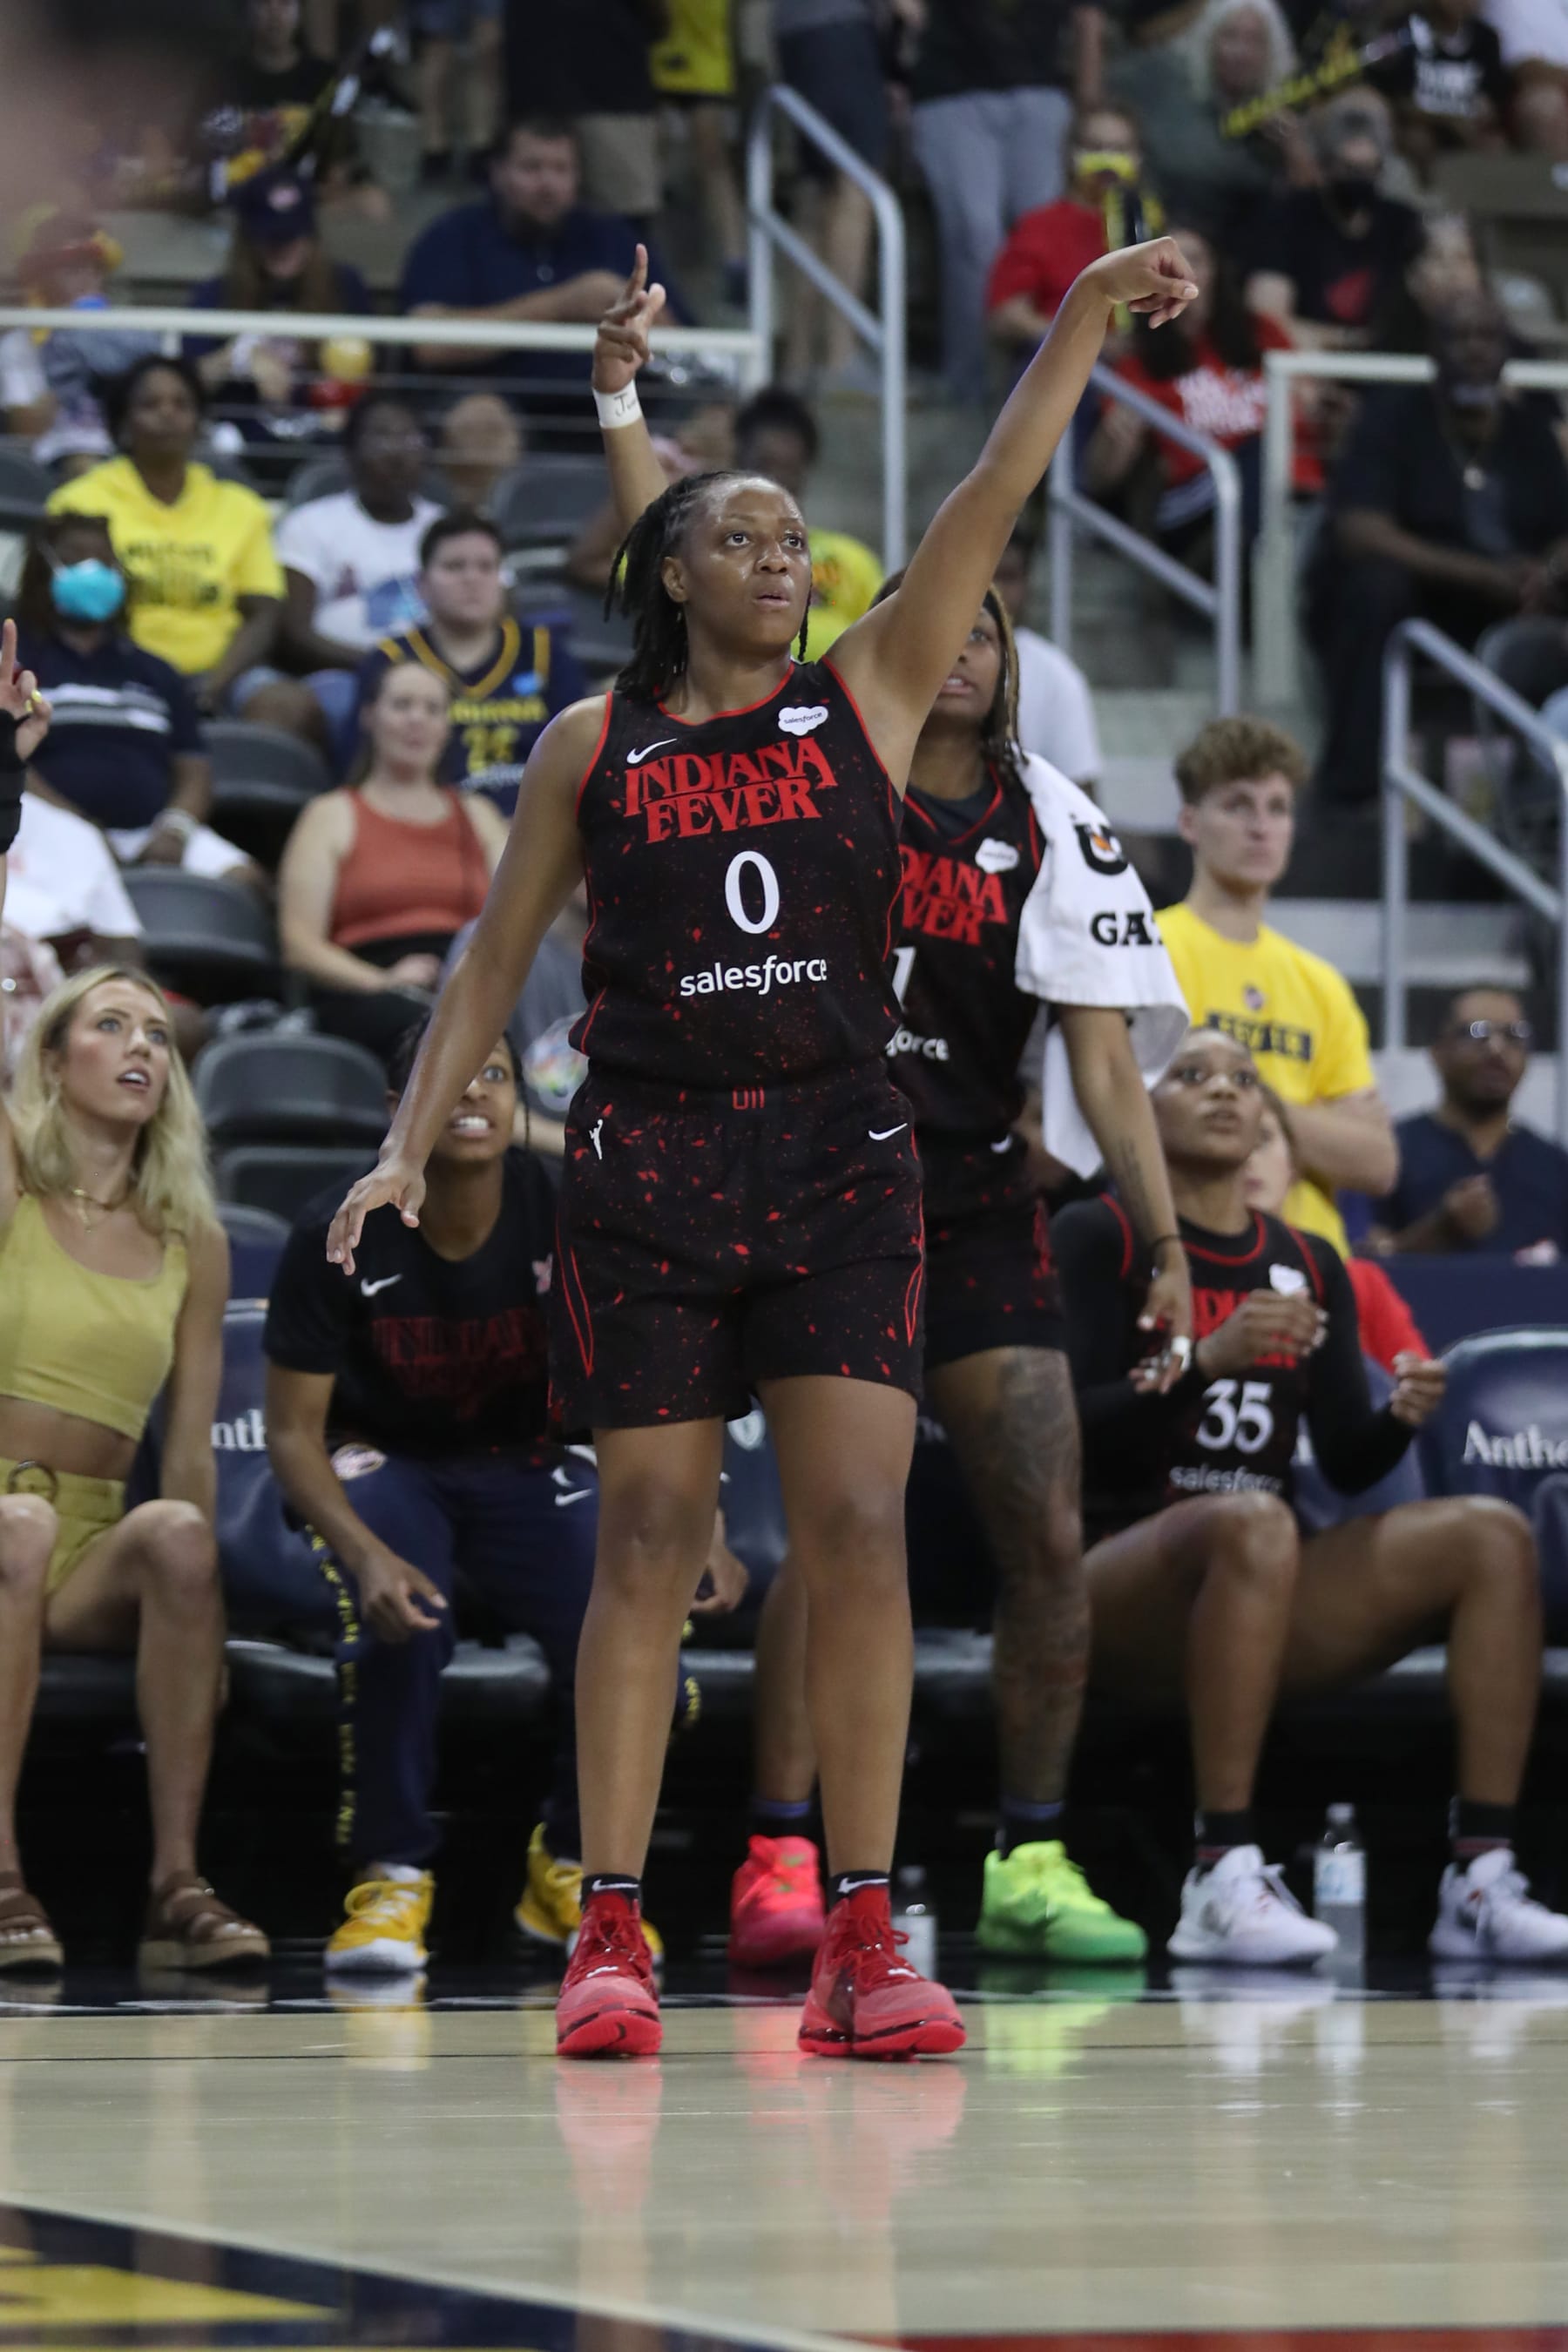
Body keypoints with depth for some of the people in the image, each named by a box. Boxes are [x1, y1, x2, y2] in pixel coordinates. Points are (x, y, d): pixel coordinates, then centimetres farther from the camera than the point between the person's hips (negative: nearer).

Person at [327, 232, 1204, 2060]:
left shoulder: (869, 694, 7)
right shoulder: (592, 744, 6)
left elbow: (992, 501, -2)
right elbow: (496, 958, 11)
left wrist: (1082, 319, -11)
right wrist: (411, 1147, 4)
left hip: (840, 1159, 1)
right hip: (648, 1160, -1)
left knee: (859, 1531, -8)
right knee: (648, 1543, -1)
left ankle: (860, 1944, -6)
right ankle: (609, 1939, 3)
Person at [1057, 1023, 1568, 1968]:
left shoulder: (1309, 1266, 16)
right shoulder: (1100, 1238, 0)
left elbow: (1346, 1463, 10)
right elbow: (1077, 1434, -12)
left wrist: (1400, 1419, -12)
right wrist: (1208, 1360, -25)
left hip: (1267, 1603, 6)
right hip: (1118, 1583, -6)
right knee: (1250, 1524, -38)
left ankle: (1480, 1880, -23)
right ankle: (1224, 1880, -40)